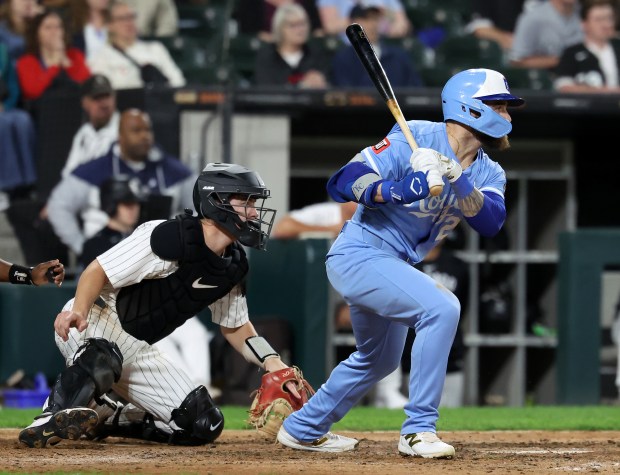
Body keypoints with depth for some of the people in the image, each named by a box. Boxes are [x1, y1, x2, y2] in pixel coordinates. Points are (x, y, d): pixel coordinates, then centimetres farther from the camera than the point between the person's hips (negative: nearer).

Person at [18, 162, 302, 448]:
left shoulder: (233, 265, 4)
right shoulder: (168, 236, -21)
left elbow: (235, 327, 18)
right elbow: (99, 271, -21)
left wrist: (271, 361, 2)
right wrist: (79, 310, -39)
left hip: (137, 352, 9)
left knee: (204, 426, -2)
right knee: (103, 359, -45)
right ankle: (52, 418, -27)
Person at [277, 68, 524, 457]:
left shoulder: (488, 173, 3)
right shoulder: (415, 139, -16)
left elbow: (491, 222, -17)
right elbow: (343, 182, -21)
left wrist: (457, 179, -32)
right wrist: (398, 188, -38)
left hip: (393, 265, 9)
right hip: (360, 253, -9)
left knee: (379, 360, 26)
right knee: (441, 307, -27)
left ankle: (303, 429, 45)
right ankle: (418, 431, -22)